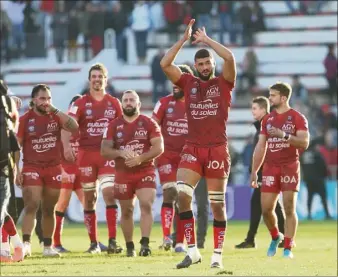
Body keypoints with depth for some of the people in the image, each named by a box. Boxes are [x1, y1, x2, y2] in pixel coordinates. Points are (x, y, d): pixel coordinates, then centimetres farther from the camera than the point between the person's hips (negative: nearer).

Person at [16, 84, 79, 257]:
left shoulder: (56, 116, 4)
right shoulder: (25, 120, -2)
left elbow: (74, 127, -13)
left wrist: (55, 111, -15)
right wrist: (16, 170, -8)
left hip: (53, 169, 3)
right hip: (32, 168, -3)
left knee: (49, 209, 9)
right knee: (31, 206, -15)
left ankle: (48, 247, 16)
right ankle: (26, 244, -22)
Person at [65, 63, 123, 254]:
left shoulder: (114, 103, 8)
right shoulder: (81, 103, 1)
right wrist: (67, 145, -29)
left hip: (108, 155, 0)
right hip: (86, 154, 0)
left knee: (109, 193, -14)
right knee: (89, 199, 6)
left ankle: (112, 240, -16)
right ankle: (93, 242, 13)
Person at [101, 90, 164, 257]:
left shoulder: (148, 123, -1)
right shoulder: (114, 126, 4)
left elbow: (159, 147, -7)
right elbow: (104, 150, 1)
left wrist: (140, 158, -20)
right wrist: (121, 153, -19)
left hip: (145, 171, -2)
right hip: (123, 173, 2)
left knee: (146, 205, -19)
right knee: (126, 211, 9)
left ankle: (145, 244, -24)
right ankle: (129, 246, 21)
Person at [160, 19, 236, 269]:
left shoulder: (223, 83, 3)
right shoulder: (188, 83, 9)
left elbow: (230, 57, -14)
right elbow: (165, 64, 0)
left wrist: (206, 40, -4)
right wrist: (184, 39, -2)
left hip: (217, 150, -2)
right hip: (192, 149, 2)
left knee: (217, 204, 4)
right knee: (182, 196, -14)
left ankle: (218, 255, 11)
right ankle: (193, 251, -9)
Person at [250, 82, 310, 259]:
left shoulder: (297, 118, -2)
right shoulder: (267, 120, 13)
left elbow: (304, 143, -13)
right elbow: (260, 147, 16)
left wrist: (284, 135, -25)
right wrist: (254, 171, 11)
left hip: (289, 168, -4)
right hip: (270, 169, 4)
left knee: (289, 208, -7)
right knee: (266, 209, -1)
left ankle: (288, 248, -2)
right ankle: (275, 237, 25)